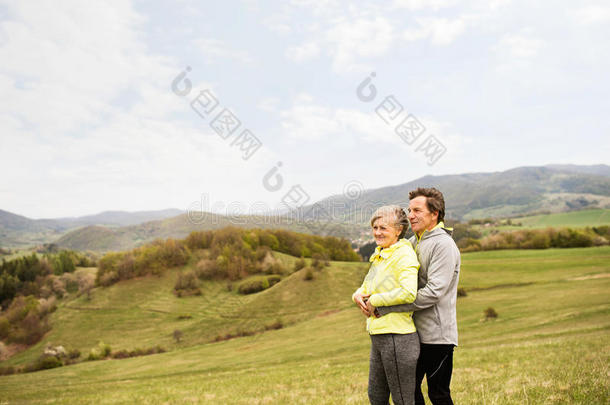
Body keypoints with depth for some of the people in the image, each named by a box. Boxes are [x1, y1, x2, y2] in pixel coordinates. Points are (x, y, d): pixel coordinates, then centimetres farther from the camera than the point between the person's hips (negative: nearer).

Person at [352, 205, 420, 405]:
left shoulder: (404, 255, -13)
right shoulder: (379, 255, 15)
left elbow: (408, 293, -26)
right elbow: (368, 287, 21)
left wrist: (374, 300, -16)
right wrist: (358, 295, -3)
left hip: (398, 336, -9)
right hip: (378, 336, 9)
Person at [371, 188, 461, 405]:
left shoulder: (443, 244, -14)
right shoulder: (412, 242, 12)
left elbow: (433, 292, -23)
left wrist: (384, 307, -22)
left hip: (437, 334, -8)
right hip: (414, 332, 8)